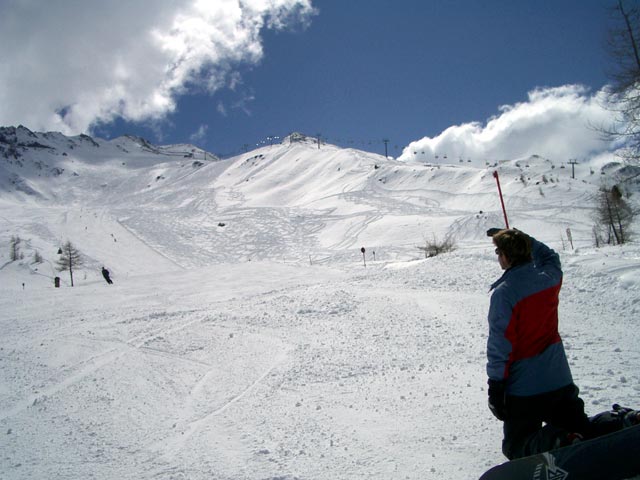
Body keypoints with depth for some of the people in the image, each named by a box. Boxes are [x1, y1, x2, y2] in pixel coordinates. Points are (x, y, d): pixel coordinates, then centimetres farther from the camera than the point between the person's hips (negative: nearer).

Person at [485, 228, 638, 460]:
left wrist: (495, 387, -10)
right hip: (560, 380, 6)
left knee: (517, 447, 9)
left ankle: (560, 442, -20)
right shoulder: (549, 278, -3)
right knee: (580, 428, 22)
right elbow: (550, 256, 24)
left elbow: (500, 345, -18)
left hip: (524, 390, -6)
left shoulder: (503, 293, -20)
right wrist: (520, 237, 25)